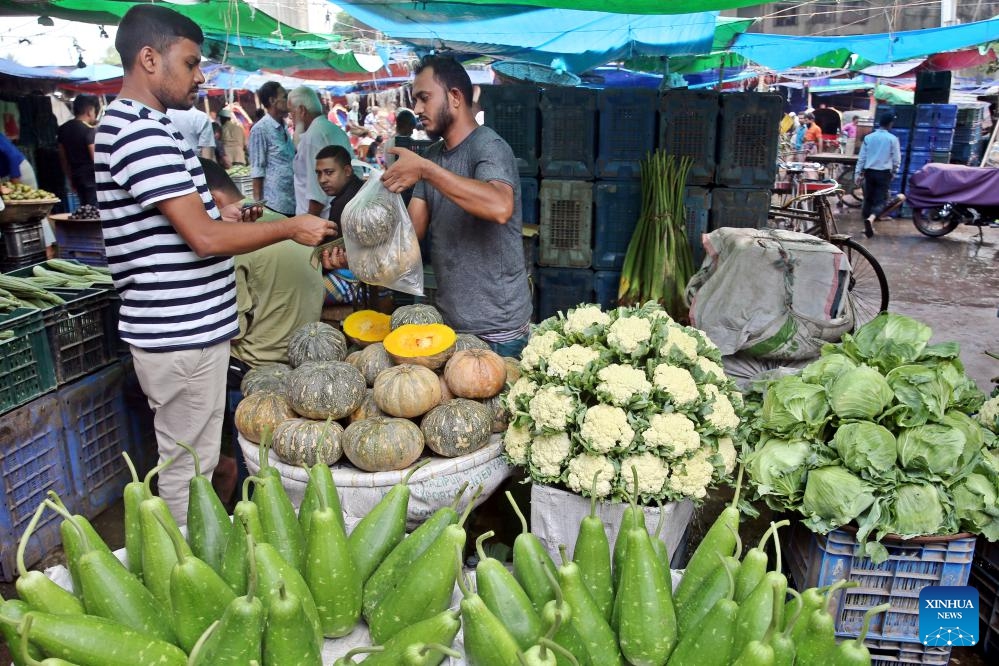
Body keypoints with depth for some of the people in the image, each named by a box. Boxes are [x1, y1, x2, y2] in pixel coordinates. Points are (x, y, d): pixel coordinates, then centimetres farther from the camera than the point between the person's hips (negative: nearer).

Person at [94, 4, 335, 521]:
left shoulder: (136, 125, 15)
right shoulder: (142, 132, -18)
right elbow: (204, 239, -23)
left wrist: (221, 217, 11)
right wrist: (290, 228, -13)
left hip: (183, 326, 11)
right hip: (179, 333, -11)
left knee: (192, 456, 21)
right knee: (188, 465, 3)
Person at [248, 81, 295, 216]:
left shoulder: (283, 127, 14)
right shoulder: (260, 129, -9)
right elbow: (257, 170, -11)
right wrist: (258, 203, -13)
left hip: (293, 202, 8)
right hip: (275, 204, -8)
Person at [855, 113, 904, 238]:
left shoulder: (868, 137, 2)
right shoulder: (893, 139, -4)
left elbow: (861, 157, 3)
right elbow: (896, 159, 0)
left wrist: (858, 173, 6)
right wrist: (894, 172, 15)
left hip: (869, 171, 3)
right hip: (884, 173, -3)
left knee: (868, 199, 13)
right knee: (881, 200, -5)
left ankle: (867, 225, 16)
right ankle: (871, 219, -32)